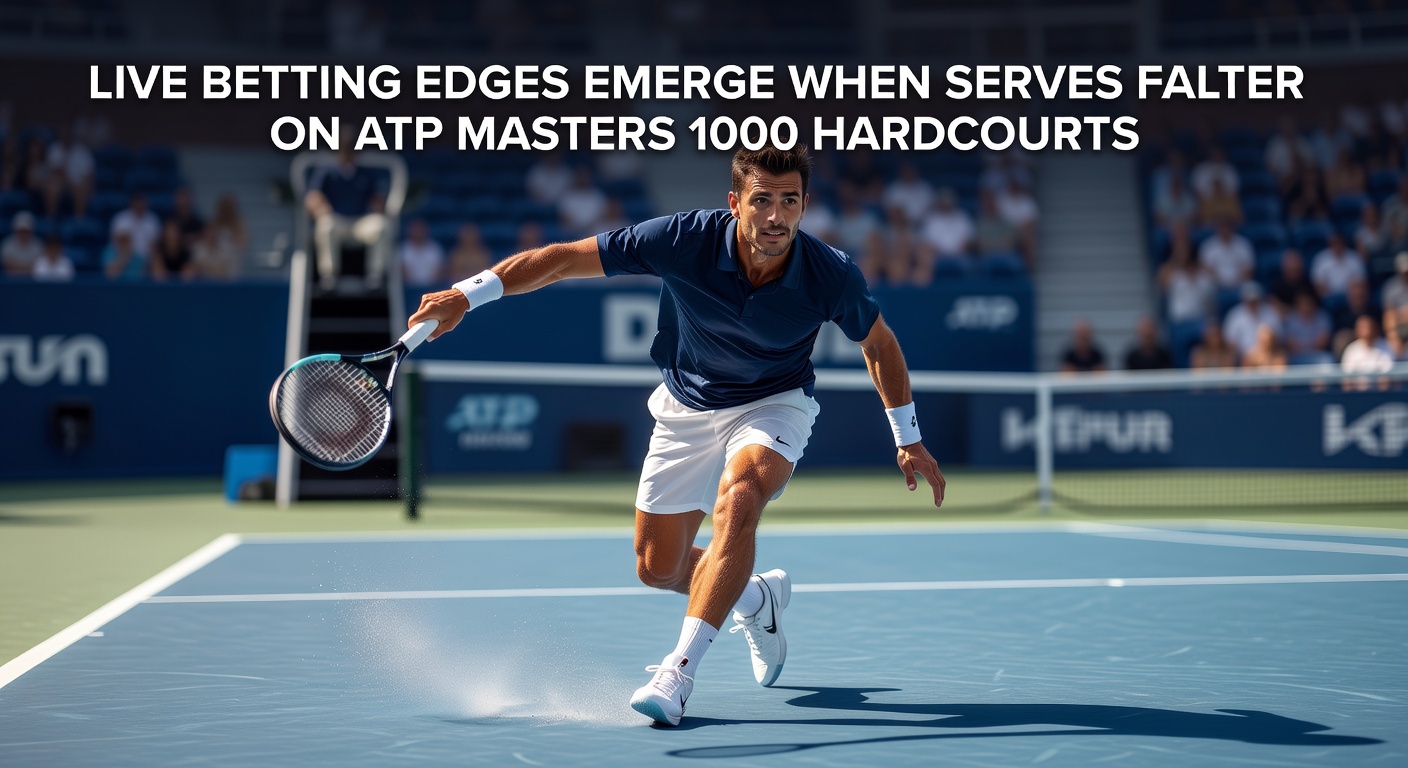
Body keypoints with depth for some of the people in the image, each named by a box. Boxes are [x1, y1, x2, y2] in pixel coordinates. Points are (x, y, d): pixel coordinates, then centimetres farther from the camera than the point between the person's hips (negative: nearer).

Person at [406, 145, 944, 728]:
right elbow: (563, 258, -23)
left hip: (773, 403, -2)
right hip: (687, 410, 2)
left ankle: (680, 669, -32)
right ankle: (758, 599, 41)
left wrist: (908, 439, 3)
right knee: (657, 568, 9)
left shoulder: (831, 275, -24)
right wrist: (467, 294, -32)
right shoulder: (685, 241, -28)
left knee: (738, 499, -35)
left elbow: (879, 342, -2)